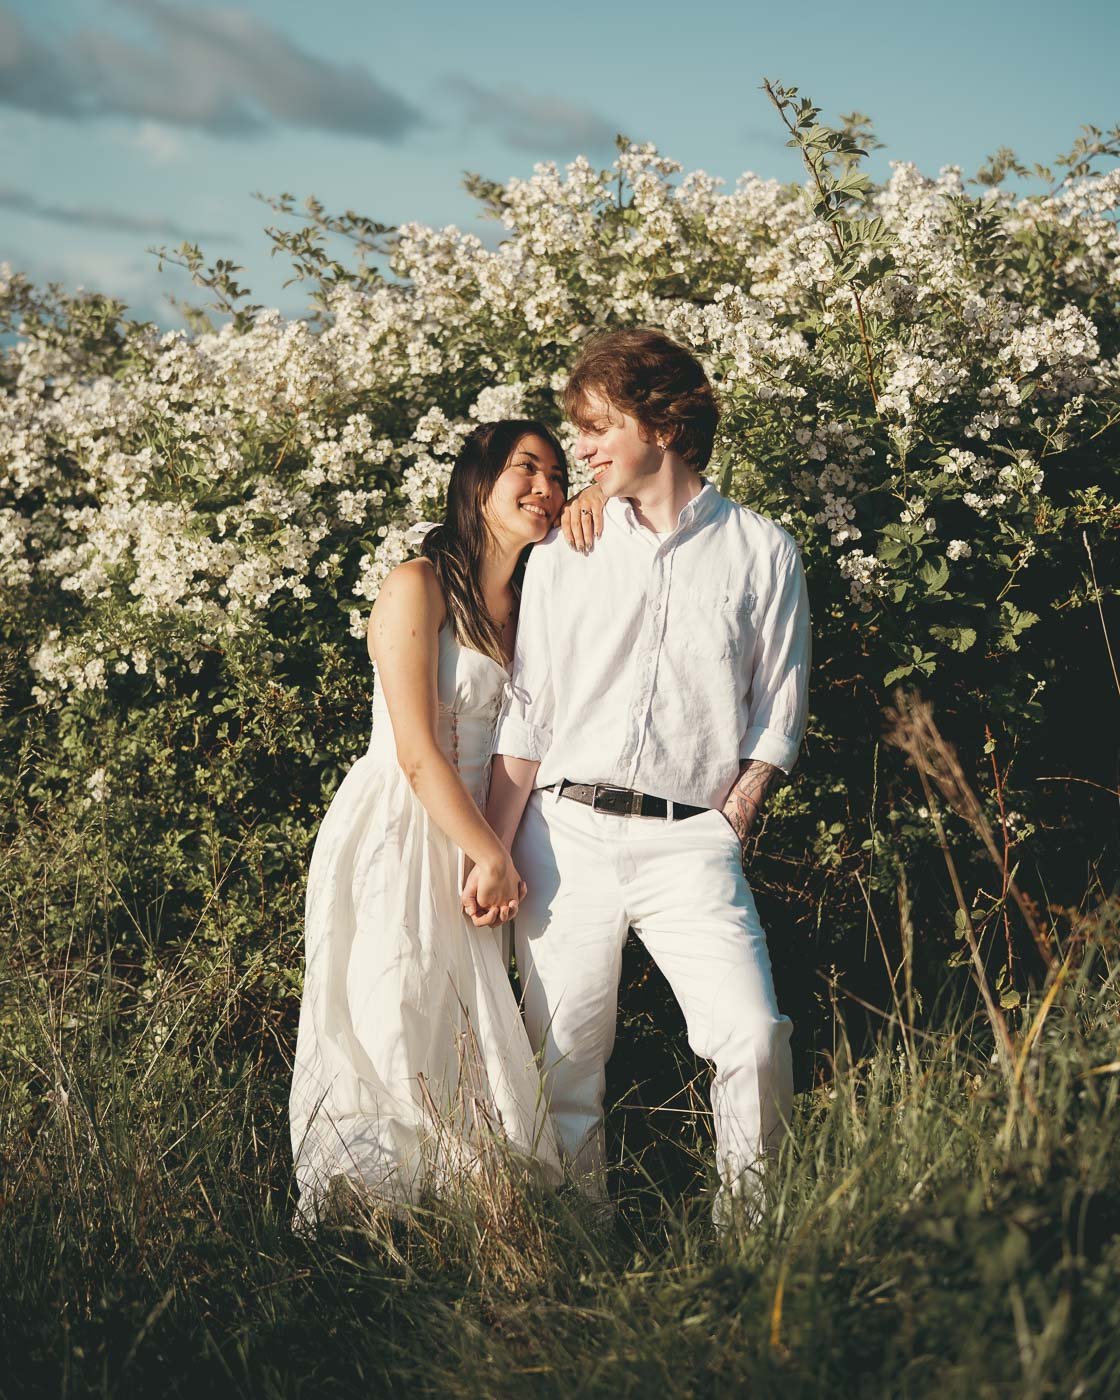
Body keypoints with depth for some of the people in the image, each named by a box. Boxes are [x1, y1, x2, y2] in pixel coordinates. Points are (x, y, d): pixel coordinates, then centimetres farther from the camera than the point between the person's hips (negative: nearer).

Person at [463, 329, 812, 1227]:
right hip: (566, 833, 2)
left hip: (691, 841, -2)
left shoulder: (762, 553, 8)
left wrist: (730, 821, -4)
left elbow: (777, 713, 9)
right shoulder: (563, 555, 13)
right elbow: (526, 719, 11)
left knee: (755, 1038, -18)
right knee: (565, 1060, 2)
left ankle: (749, 1229, 0)